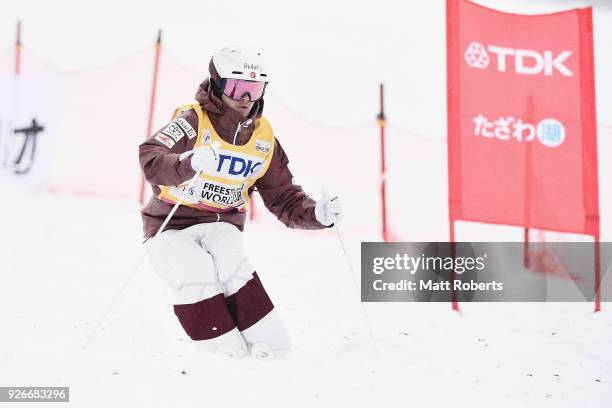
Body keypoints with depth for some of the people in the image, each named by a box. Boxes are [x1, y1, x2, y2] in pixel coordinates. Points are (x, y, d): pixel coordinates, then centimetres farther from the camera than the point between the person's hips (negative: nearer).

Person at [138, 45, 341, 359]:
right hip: (171, 226, -3)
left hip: (220, 225, 3)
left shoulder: (264, 139, 2)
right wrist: (189, 164, -53)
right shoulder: (193, 121, -15)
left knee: (232, 265, -28)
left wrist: (316, 214, -15)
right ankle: (225, 350, -18)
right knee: (198, 275, -30)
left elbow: (285, 200, 6)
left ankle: (269, 344, -23)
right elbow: (150, 160, -33)